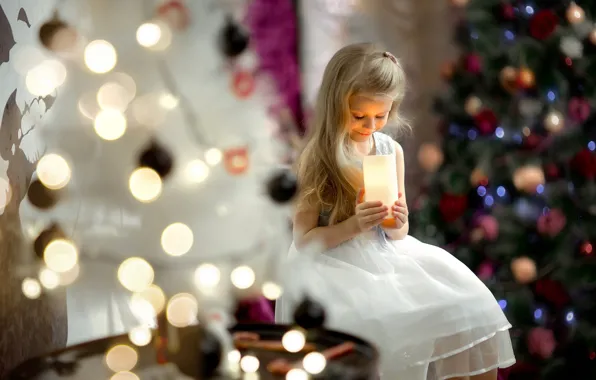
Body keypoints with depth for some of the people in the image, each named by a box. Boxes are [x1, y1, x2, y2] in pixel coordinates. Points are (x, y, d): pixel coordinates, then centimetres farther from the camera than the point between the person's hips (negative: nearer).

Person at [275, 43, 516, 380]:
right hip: (334, 265, -5)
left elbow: (397, 234, 10)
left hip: (385, 257, 5)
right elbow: (304, 240, -9)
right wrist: (354, 225, -23)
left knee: (463, 306, -9)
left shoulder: (392, 151, 4)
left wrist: (398, 225, -14)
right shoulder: (316, 159, -10)